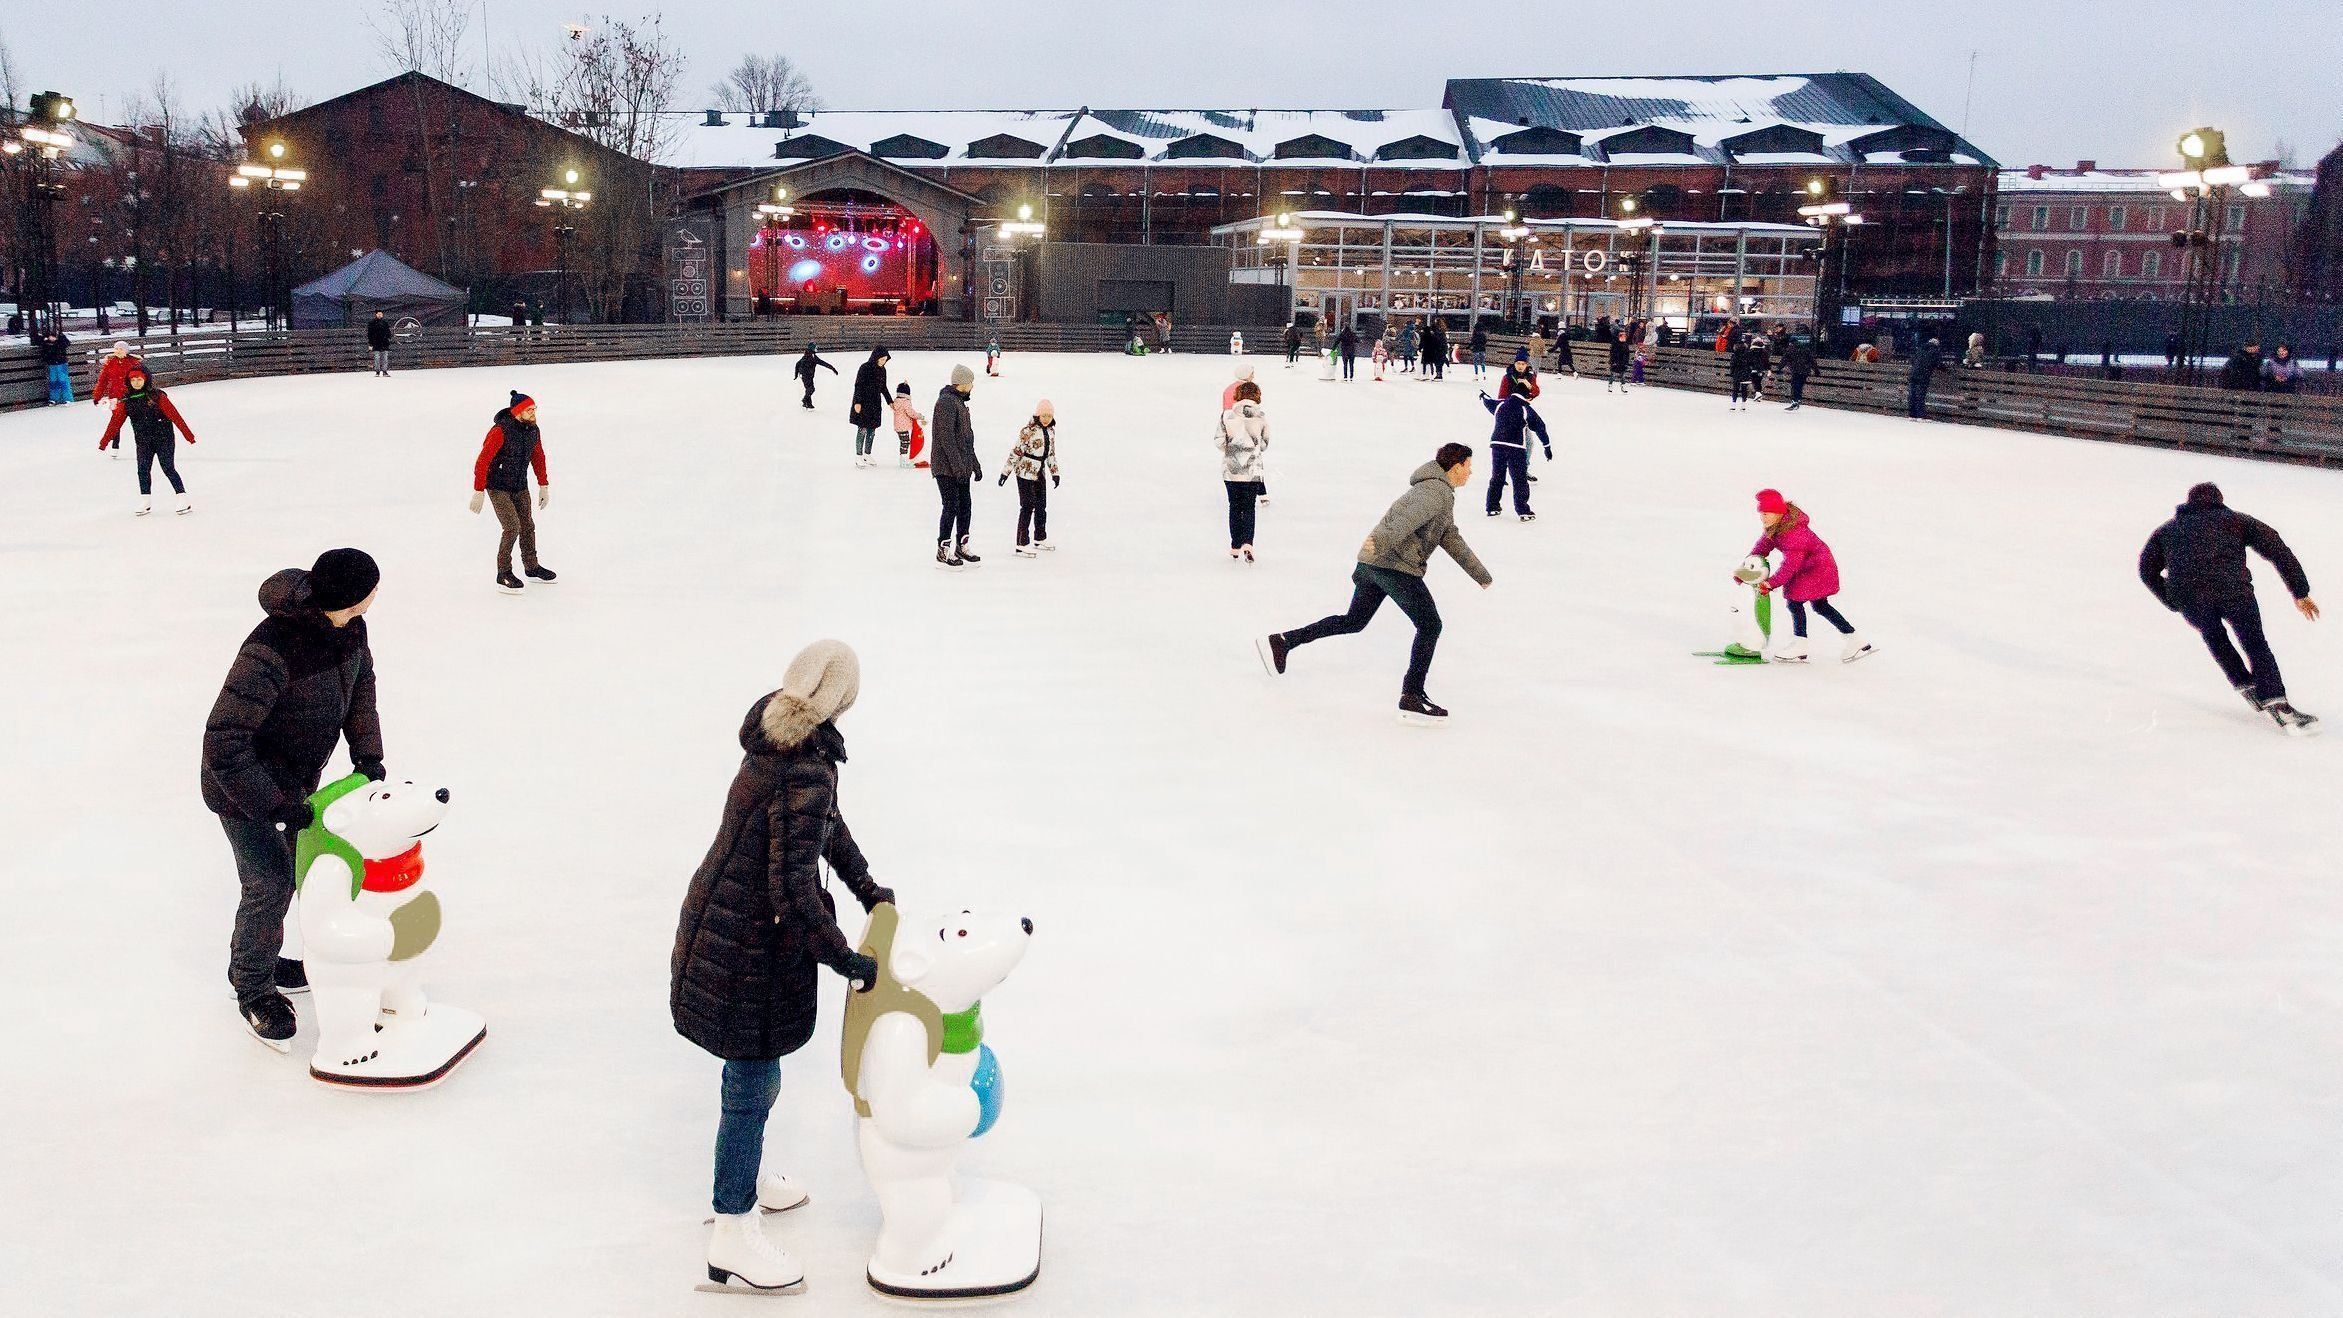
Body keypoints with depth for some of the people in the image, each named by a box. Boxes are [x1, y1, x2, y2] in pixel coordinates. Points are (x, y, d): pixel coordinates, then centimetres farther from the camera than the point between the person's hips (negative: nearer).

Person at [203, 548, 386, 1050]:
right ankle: (254, 989, 16)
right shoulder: (269, 653, -39)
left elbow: (360, 682, 4)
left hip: (299, 777, 8)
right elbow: (224, 744, -36)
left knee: (297, 867, 18)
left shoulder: (348, 626, -16)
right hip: (240, 783, -8)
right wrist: (274, 805, -34)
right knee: (269, 882, -7)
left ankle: (260, 960, 41)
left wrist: (367, 753, -5)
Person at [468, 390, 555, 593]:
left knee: (528, 526, 14)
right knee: (512, 527, -13)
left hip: (520, 487, 7)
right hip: (498, 487, -7)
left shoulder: (533, 430, -3)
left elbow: (538, 457, 13)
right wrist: (478, 491, -22)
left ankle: (532, 568, 32)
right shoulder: (501, 431, -24)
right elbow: (482, 461, -23)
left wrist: (543, 486, 16)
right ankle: (503, 575, 0)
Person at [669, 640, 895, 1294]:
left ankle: (747, 1172, 48)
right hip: (748, 946, -9)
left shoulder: (781, 739, -2)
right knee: (754, 1081, 4)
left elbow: (825, 821, 13)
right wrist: (846, 960, -20)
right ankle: (733, 1238, 18)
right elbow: (793, 889, -30)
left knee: (754, 1070, 27)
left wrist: (869, 890, 15)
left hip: (725, 920, 9)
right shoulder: (805, 773, -30)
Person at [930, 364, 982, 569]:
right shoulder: (946, 402, -14)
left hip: (961, 468, 10)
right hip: (947, 468, -10)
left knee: (965, 507, 12)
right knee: (952, 507, -7)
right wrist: (957, 465, -24)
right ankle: (942, 552, 0)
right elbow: (946, 437, -21)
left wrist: (975, 465, 25)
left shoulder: (960, 402, 18)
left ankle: (961, 548, 22)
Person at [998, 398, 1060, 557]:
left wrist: (1055, 472, 20)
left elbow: (1051, 453, 18)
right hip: (1025, 473, -8)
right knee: (1027, 508, -8)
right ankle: (1022, 545, -5)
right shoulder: (1029, 431, -17)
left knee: (1041, 506, 17)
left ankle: (1040, 539, 33)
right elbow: (1016, 451, -16)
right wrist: (1006, 471, -15)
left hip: (1040, 474, 8)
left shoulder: (1051, 431, 7)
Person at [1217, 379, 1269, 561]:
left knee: (1235, 507, 14)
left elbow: (1218, 440, -6)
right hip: (1253, 469, 0)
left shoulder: (1227, 414, -6)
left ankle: (1235, 547, 17)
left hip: (1231, 469, 0)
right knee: (1249, 507, 6)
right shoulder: (1262, 416, -5)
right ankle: (1247, 543, -14)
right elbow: (1264, 445, 2)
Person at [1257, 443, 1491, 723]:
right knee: (1429, 625, -2)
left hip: (1372, 564, 10)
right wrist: (1384, 539, -47)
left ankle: (1282, 641, 17)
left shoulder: (1442, 494, 26)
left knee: (1354, 621, 19)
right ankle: (1412, 697, -2)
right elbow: (1409, 516, -29)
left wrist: (1481, 575, 39)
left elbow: (1452, 539, 34)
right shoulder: (1436, 491, -9)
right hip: (1397, 566, -10)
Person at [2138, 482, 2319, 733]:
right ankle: (2277, 705, -8)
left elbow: (2148, 570, 25)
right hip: (2232, 587, -2)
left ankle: (2247, 687, 26)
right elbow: (2276, 548, 17)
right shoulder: (2235, 520, 28)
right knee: (2256, 644, 7)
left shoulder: (2167, 529, 33)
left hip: (2188, 594, 2)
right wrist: (2300, 592, 17)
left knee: (2214, 638, 30)